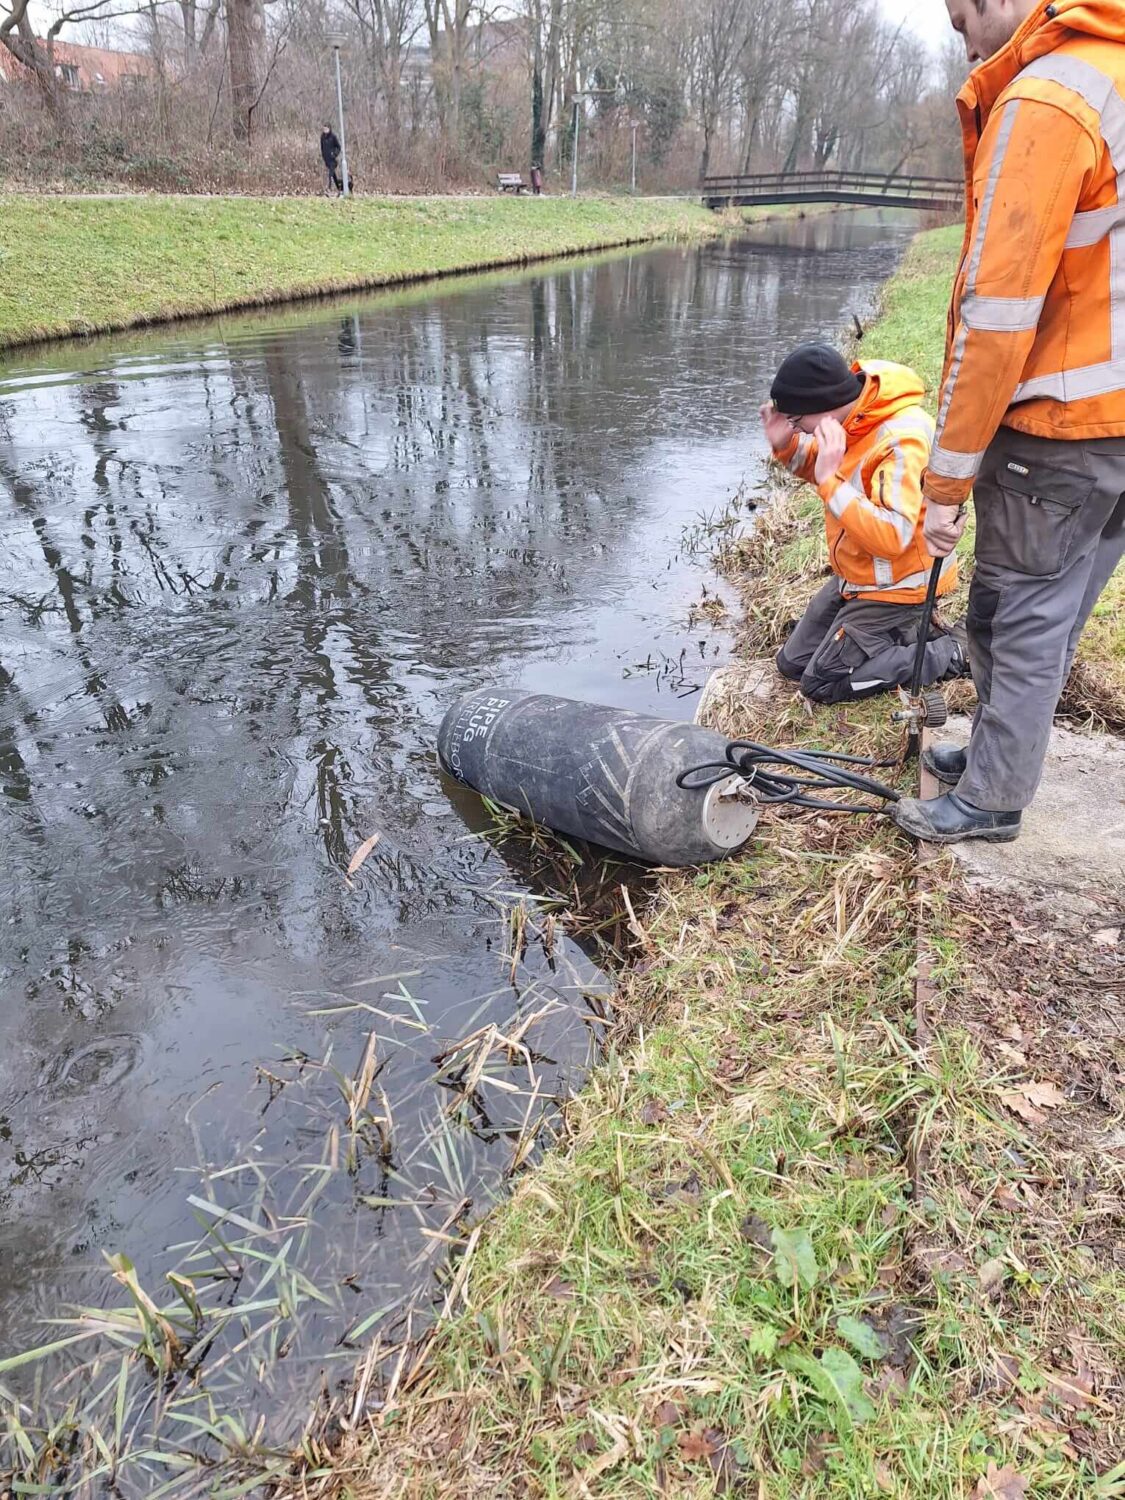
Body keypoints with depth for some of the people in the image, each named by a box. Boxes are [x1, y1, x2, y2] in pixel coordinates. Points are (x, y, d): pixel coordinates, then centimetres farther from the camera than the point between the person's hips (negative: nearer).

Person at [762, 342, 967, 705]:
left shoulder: (903, 440, -31)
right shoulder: (848, 415, -7)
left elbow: (891, 538, -38)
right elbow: (818, 466, 13)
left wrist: (830, 480, -39)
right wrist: (786, 444, -9)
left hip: (897, 585, -9)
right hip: (857, 576, 9)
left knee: (821, 683, -7)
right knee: (792, 663, 13)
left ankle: (948, 653, 2)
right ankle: (906, 634, 18)